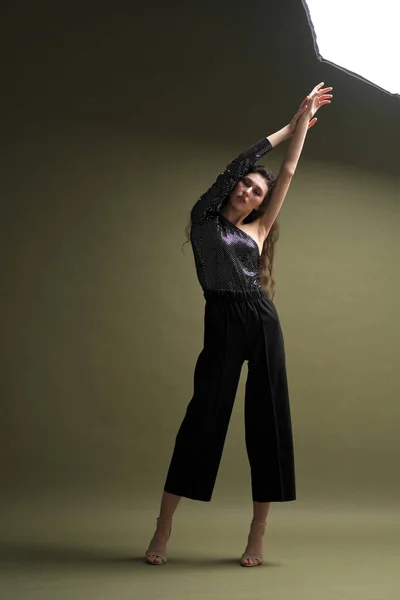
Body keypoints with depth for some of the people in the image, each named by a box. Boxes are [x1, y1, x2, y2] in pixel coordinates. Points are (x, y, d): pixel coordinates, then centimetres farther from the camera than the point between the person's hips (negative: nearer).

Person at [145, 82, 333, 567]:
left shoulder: (257, 231, 18)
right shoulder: (204, 219, 14)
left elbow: (287, 171, 20)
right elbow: (237, 165, 12)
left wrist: (304, 122, 23)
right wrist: (286, 127, 20)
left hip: (263, 321, 3)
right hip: (222, 323, -3)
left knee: (267, 418, 0)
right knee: (205, 414, -6)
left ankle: (257, 534, 7)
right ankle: (164, 526, 2)